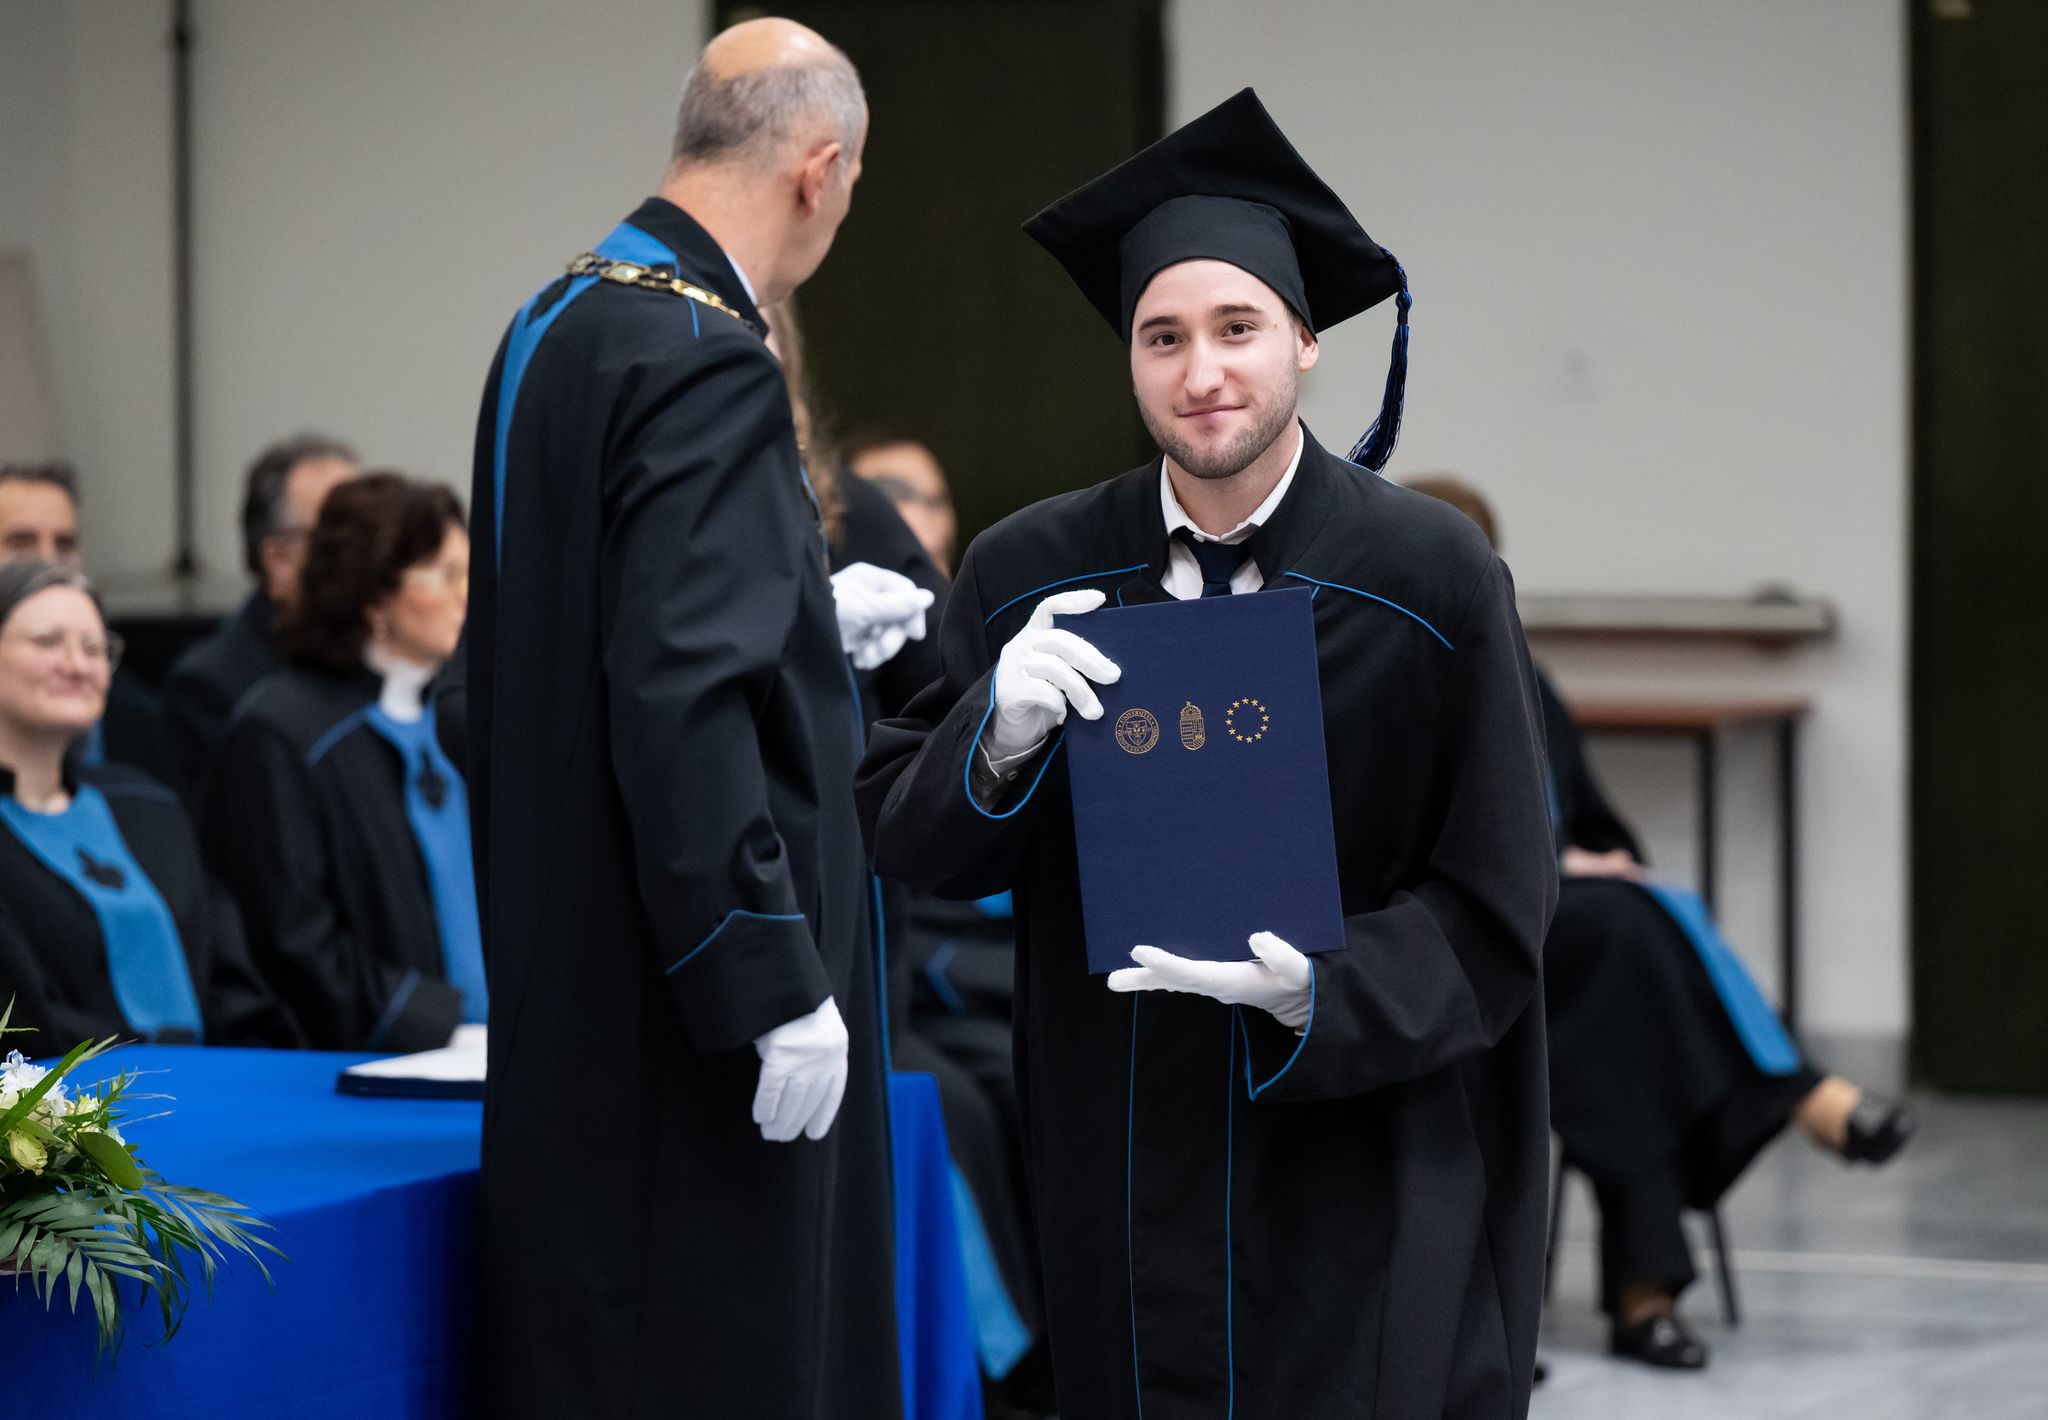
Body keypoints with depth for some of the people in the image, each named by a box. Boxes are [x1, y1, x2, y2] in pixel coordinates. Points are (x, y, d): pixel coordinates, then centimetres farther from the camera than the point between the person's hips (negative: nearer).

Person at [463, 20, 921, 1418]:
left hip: (577, 970, 10)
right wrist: (775, 983, -23)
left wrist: (808, 614, 30)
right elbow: (682, 691, -25)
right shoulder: (704, 359, -19)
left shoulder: (557, 323, 10)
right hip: (681, 991, -10)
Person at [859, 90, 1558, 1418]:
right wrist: (1002, 732, -20)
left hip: (1365, 1157, -2)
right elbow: (907, 844, 0)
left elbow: (1495, 909, -6)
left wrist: (1318, 993, -23)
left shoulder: (1433, 577, -7)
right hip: (1127, 1170, 2)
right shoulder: (1032, 575, 1)